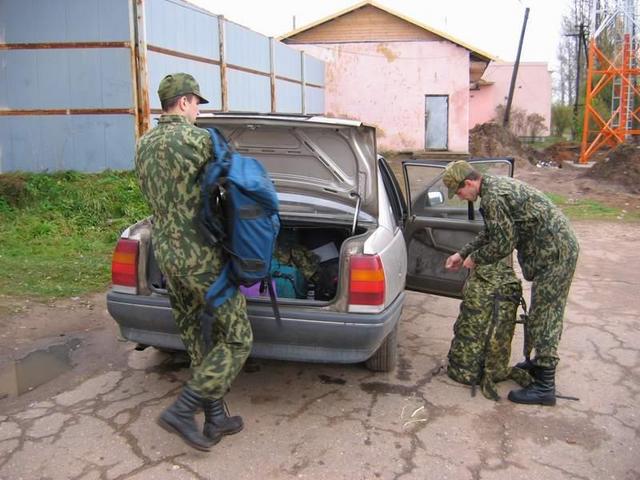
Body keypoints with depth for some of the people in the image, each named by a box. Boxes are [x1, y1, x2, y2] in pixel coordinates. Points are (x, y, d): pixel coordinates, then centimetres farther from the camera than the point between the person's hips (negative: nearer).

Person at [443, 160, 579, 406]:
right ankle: (542, 362, 35)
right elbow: (492, 233, 20)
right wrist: (462, 254, 18)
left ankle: (545, 387, 2)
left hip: (555, 252, -10)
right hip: (559, 247, 10)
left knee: (544, 315, -5)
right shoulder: (495, 185, 12)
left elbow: (503, 244, -19)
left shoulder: (494, 197, -22)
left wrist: (474, 259, -4)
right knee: (546, 312, 20)